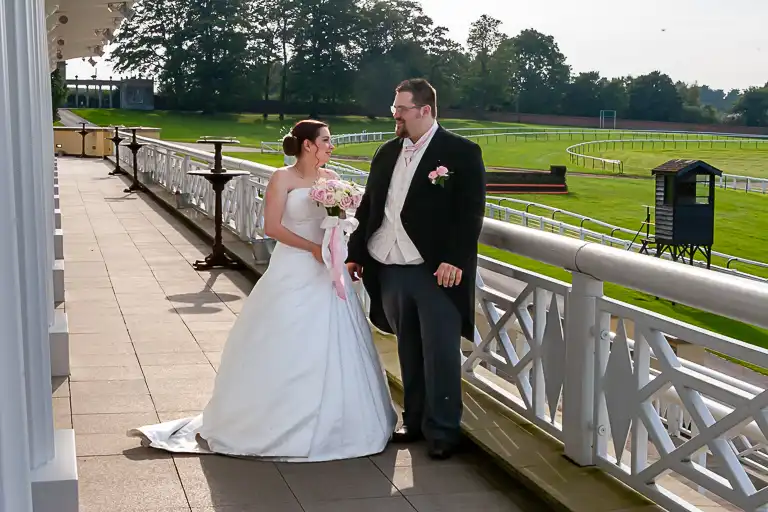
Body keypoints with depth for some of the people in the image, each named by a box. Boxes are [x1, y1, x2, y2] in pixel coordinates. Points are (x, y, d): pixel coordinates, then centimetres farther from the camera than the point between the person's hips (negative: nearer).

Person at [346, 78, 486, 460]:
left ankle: (443, 431, 11)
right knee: (409, 353, 15)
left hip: (437, 272, -6)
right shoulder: (386, 153, 13)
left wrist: (455, 260, -20)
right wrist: (355, 253, 12)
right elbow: (368, 207, 17)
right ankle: (414, 421, 27)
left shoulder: (462, 153, -5)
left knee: (441, 354, 0)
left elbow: (470, 212, -12)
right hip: (390, 271, 6)